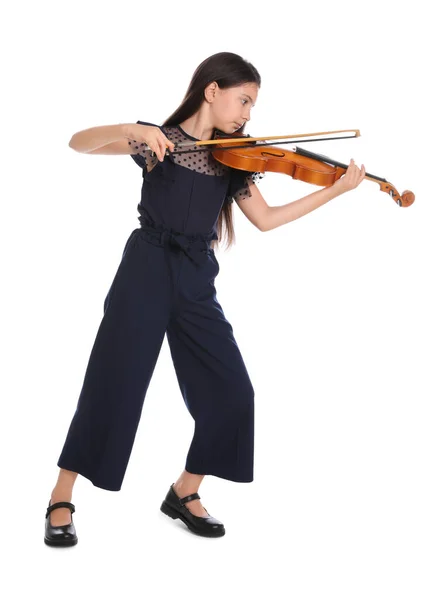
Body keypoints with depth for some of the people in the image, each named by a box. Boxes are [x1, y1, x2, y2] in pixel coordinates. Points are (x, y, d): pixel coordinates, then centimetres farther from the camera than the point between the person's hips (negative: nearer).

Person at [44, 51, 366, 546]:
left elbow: (265, 220, 8)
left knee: (230, 392, 0)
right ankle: (61, 501, 8)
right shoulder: (157, 139, -2)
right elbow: (78, 143, -10)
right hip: (146, 271, -5)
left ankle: (184, 492, 19)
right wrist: (130, 130, -29)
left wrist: (336, 189, 4)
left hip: (196, 282, 5)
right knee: (112, 386, -7)